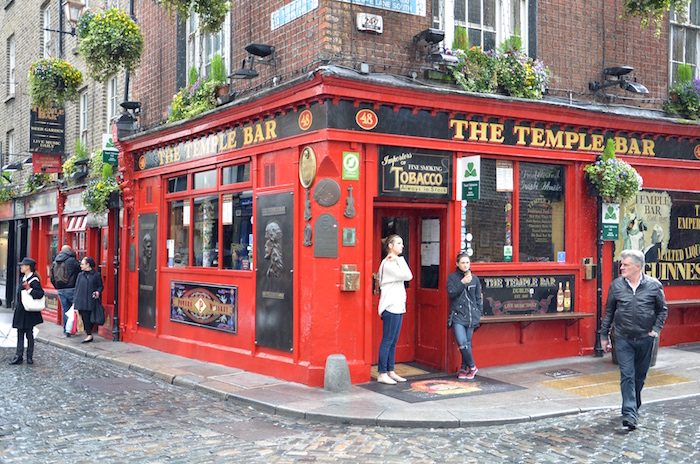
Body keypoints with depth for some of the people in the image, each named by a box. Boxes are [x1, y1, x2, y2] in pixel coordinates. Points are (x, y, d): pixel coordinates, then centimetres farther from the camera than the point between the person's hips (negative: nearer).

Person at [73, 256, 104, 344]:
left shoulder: (96, 275, 2)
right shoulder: (80, 275, 13)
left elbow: (101, 286, 7)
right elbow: (77, 288, 15)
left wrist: (98, 292, -15)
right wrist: (74, 301, 12)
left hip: (91, 302, -3)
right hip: (81, 302, 3)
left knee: (90, 319, -3)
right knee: (85, 318, -2)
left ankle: (89, 333, 5)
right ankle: (89, 335, 3)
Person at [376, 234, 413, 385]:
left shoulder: (393, 262, 18)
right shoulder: (388, 263, -13)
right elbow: (407, 276, -19)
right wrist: (399, 260, -13)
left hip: (397, 306, 10)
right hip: (391, 307, -10)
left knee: (393, 342, 12)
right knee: (387, 341, -6)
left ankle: (390, 372, 18)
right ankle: (382, 374, -2)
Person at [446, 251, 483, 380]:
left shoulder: (474, 279, 10)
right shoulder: (452, 277, 4)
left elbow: (478, 298, 14)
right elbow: (451, 293, -7)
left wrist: (478, 315, 9)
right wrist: (462, 283, -15)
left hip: (471, 315, 2)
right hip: (458, 315, -2)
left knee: (468, 343, 5)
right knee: (462, 343, -13)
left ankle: (464, 369, 16)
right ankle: (472, 367, 2)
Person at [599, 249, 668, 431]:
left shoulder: (654, 285, -4)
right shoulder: (616, 285, -1)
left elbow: (662, 309, 8)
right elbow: (609, 311, 7)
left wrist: (656, 329, -3)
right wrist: (604, 335, 8)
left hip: (645, 339, 1)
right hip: (623, 339, 0)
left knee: (640, 375, 15)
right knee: (627, 376, -7)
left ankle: (635, 403, 40)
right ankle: (629, 414, -9)